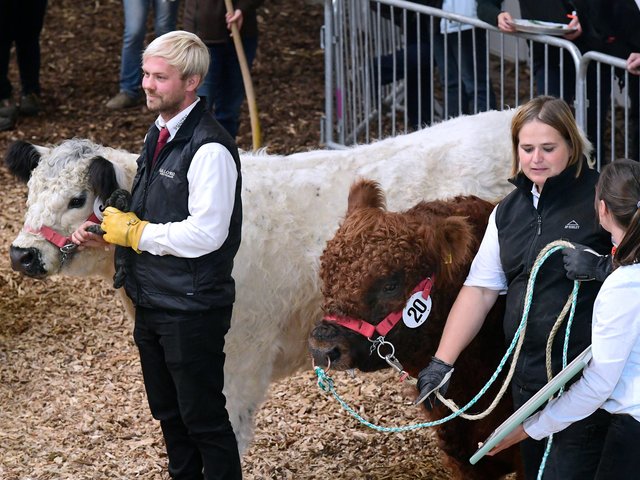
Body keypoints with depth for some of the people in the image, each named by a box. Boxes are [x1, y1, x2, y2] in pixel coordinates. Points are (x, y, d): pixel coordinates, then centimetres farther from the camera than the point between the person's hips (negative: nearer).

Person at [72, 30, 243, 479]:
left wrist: (133, 232, -15)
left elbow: (205, 234, -26)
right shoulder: (159, 133, 8)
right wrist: (105, 229, 4)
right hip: (152, 301, 9)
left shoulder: (210, 148, -21)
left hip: (192, 308, -9)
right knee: (169, 413, 21)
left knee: (203, 419, 1)